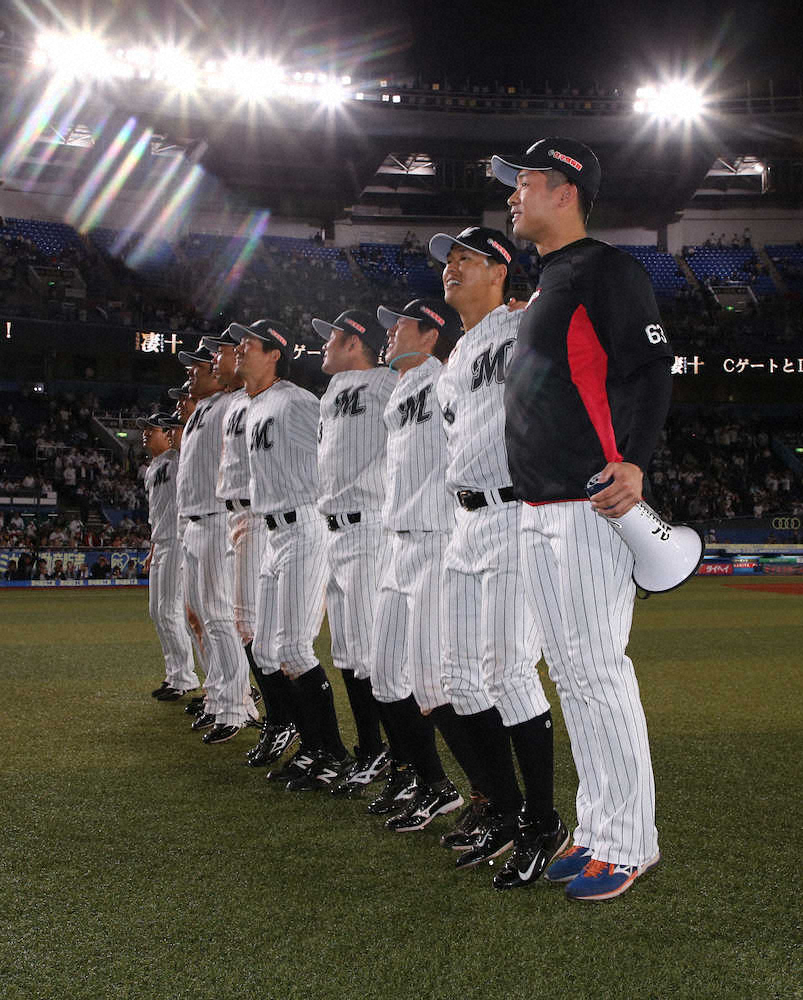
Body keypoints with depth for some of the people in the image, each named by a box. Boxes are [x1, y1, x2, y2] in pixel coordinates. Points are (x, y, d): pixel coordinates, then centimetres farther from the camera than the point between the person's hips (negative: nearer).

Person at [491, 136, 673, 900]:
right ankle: (597, 830, 20)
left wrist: (632, 461, -27)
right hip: (538, 513, 10)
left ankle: (630, 843, 0)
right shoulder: (543, 286, 22)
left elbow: (650, 369, -15)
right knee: (570, 676, 11)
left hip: (592, 507, -10)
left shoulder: (608, 272, -6)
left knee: (599, 671, -9)